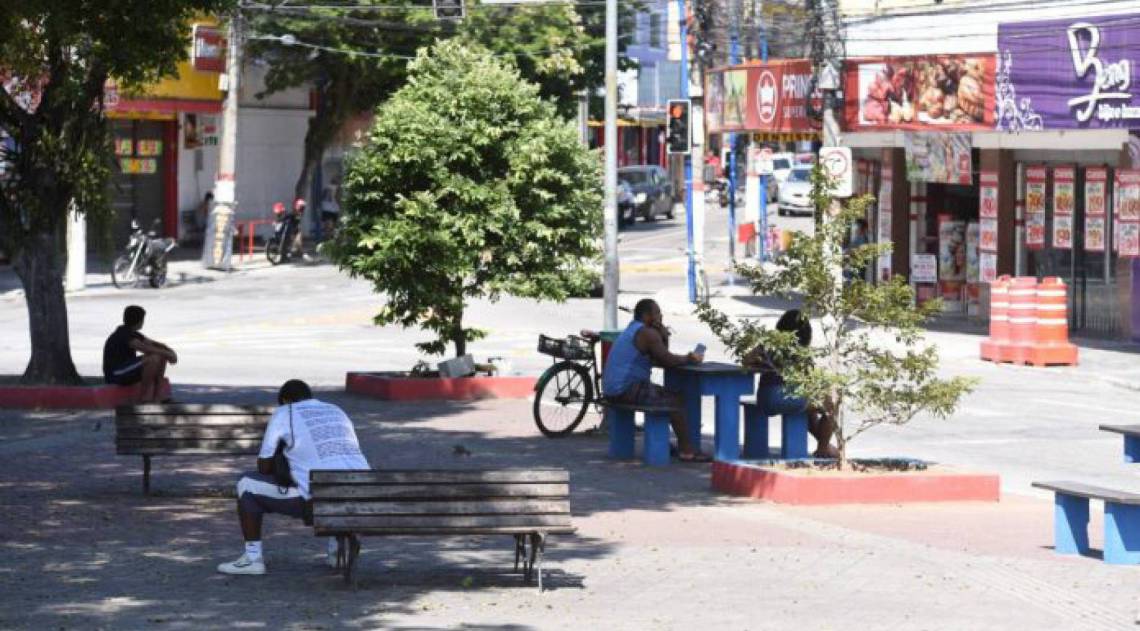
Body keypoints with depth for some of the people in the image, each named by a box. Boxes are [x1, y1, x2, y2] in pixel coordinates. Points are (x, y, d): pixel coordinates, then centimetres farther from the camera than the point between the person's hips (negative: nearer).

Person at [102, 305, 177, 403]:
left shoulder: (133, 334, 13)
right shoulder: (124, 335, -18)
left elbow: (154, 344, 15)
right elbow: (147, 349, -29)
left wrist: (170, 352, -4)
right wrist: (168, 353, -21)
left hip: (127, 369, 10)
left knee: (161, 358, 7)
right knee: (153, 359, -27)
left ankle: (157, 397, 2)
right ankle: (144, 398, -18)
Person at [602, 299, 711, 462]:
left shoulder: (632, 331, 19)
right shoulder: (648, 333, -12)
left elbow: (660, 360, 18)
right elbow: (669, 361, -17)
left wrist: (664, 336, 4)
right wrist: (689, 359, 1)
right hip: (627, 391, -10)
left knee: (662, 394, 25)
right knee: (675, 400, -7)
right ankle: (686, 450, -6)